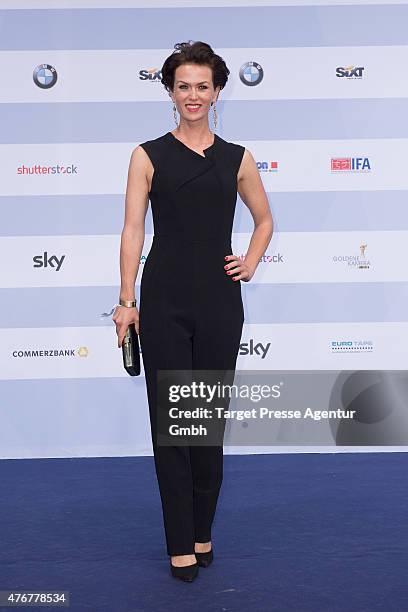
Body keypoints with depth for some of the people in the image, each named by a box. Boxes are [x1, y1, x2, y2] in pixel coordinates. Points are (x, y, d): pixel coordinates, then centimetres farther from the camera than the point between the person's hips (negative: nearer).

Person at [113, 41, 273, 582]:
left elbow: (265, 220, 20)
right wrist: (126, 301, -11)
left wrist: (251, 264, 4)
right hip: (165, 299, -2)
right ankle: (181, 544, 11)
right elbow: (133, 231, -4)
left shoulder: (237, 158, 8)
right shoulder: (149, 156, 1)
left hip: (219, 299, 2)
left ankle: (202, 532, 26)